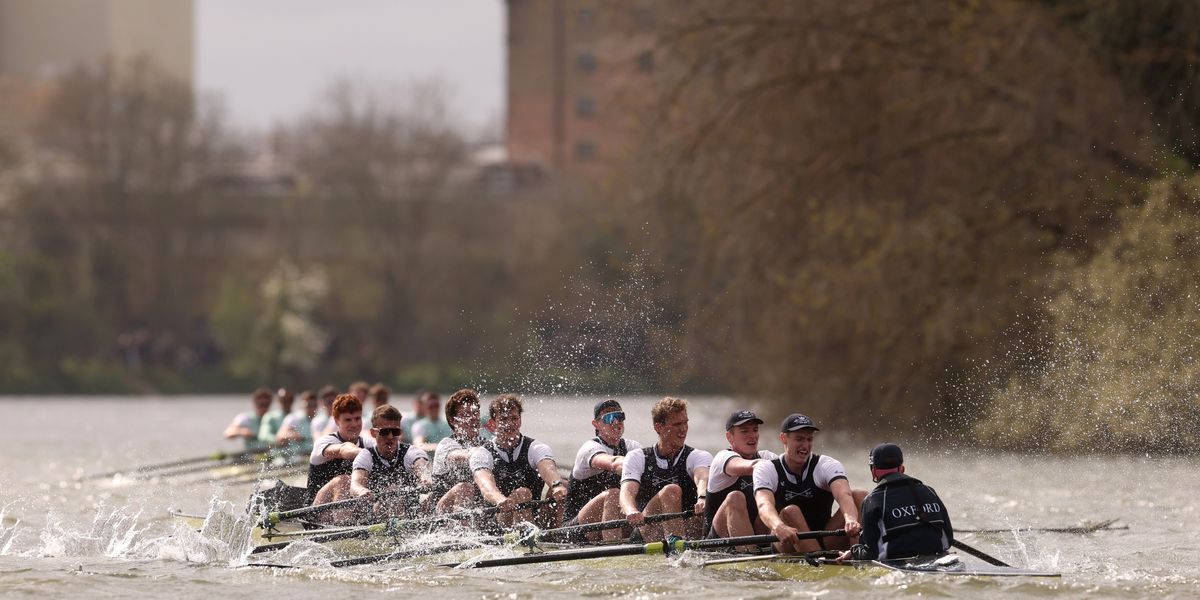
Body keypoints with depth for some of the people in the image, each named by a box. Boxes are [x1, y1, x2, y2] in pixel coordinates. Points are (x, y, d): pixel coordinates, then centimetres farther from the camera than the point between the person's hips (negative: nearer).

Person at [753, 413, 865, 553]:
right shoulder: (767, 469, -3)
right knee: (790, 512, -33)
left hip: (825, 541, 2)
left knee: (860, 496, -17)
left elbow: (843, 495, -24)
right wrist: (778, 527, -50)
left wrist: (851, 520, -49)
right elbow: (764, 505, -25)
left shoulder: (827, 465, -1)